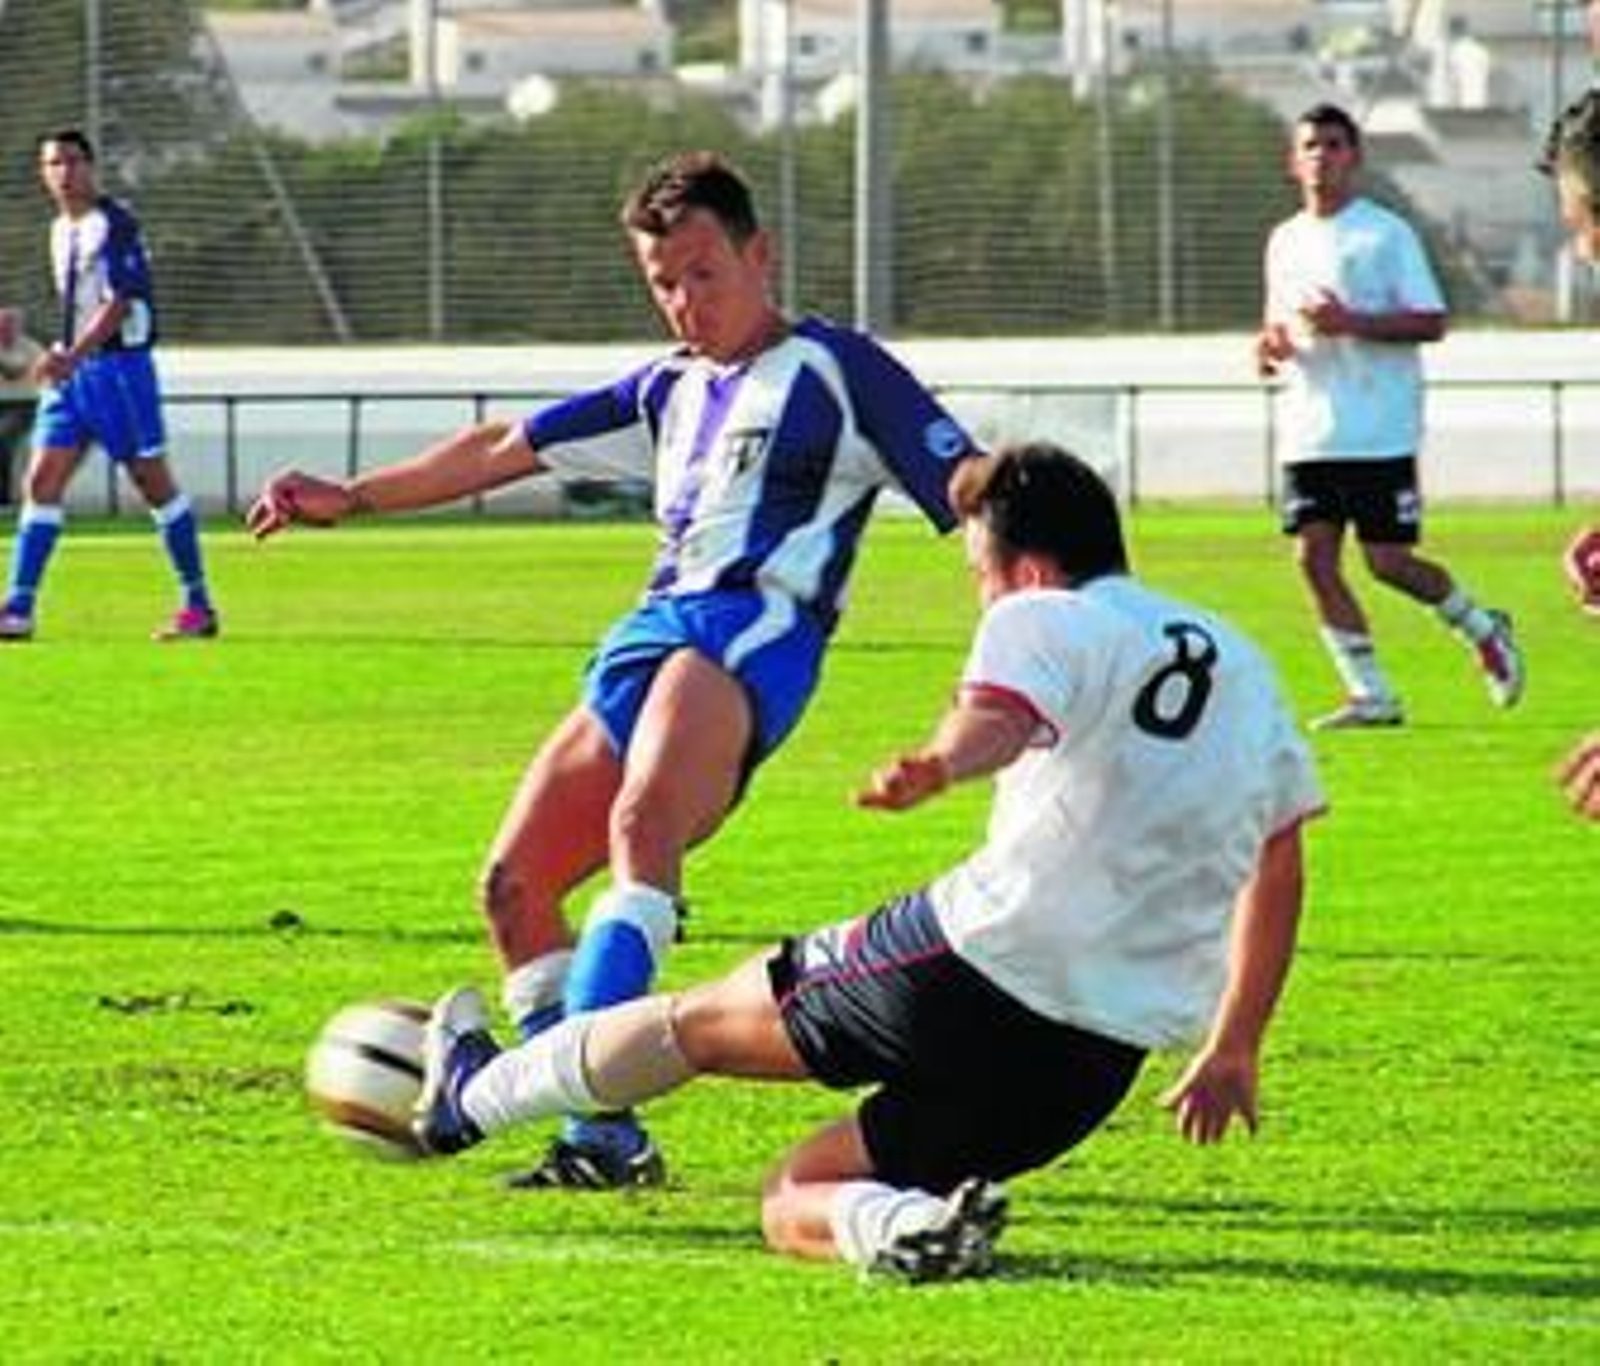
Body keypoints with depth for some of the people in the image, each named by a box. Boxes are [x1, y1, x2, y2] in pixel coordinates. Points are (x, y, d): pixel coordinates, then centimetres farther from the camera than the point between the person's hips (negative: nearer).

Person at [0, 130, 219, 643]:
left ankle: (199, 606, 8)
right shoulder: (61, 229, 14)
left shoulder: (115, 224, -12)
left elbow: (120, 302, -20)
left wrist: (74, 355, -27)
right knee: (41, 481, -2)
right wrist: (61, 356, 16)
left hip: (119, 365, -8)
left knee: (153, 482, -1)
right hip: (71, 370, 8)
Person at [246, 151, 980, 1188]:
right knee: (516, 883, -1)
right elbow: (508, 450, 34)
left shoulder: (838, 371, 6)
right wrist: (351, 499, 34)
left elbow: (971, 496, 0)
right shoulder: (671, 393, 27)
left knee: (640, 822, -32)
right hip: (650, 635, 9)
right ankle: (605, 1142, -3)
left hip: (754, 626, -9)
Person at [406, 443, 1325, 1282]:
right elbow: (1279, 866, 29)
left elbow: (1003, 712, -26)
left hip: (987, 957, -6)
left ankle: (474, 1096, 33)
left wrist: (937, 767, -46)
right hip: (1103, 1062, 6)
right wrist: (1235, 1052, 36)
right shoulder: (1242, 668, 22)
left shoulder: (1046, 621, -1)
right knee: (791, 1203, 13)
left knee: (707, 1021, 20)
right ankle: (906, 1220, -19)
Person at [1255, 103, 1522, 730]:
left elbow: (1430, 322, -9)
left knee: (1388, 561, -7)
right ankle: (1370, 696, 3)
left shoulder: (1386, 233, -4)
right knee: (1315, 556, -4)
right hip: (1309, 435, 6)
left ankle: (1482, 629, 21)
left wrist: (1350, 323, -20)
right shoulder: (1285, 241, 15)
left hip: (1380, 435, -6)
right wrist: (1270, 348, 0)